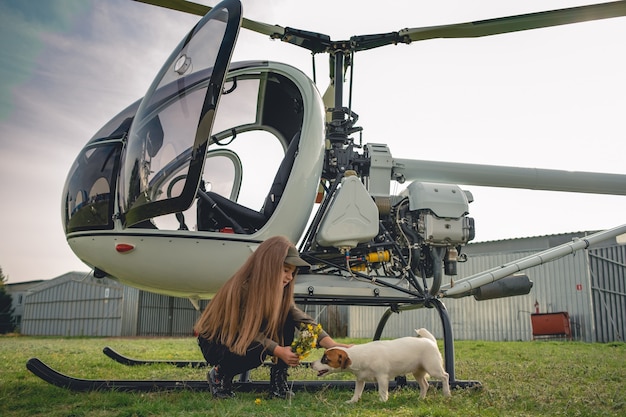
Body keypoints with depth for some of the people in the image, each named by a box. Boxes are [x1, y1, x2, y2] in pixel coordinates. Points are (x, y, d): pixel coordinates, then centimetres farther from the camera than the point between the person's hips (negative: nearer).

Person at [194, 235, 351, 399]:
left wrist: (332, 344, -33)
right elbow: (248, 333, -27)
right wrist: (279, 351, -37)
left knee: (287, 318, -15)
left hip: (249, 341, 7)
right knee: (256, 352, -36)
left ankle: (278, 383, -6)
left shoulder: (279, 292, -9)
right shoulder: (242, 288, -30)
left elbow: (302, 318, -20)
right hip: (215, 343, -7)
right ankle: (219, 374, -5)